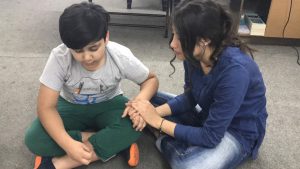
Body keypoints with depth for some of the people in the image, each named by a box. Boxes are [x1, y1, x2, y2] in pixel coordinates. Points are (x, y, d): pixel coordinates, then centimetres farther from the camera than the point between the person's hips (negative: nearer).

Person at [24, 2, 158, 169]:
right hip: (71, 107, 1)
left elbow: (151, 79, -9)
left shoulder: (121, 56, -26)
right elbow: (46, 107, -25)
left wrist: (140, 101, -33)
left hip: (108, 105, 0)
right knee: (34, 139, -27)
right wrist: (69, 144, -40)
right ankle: (116, 144, -20)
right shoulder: (60, 57, -29)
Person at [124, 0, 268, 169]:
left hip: (239, 132, -6)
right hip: (209, 116, 6)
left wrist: (158, 121, -23)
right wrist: (157, 111, -17)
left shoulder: (235, 70, -35)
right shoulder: (194, 54, -15)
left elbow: (210, 136, -28)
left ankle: (167, 142, -6)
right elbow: (190, 98, 1)